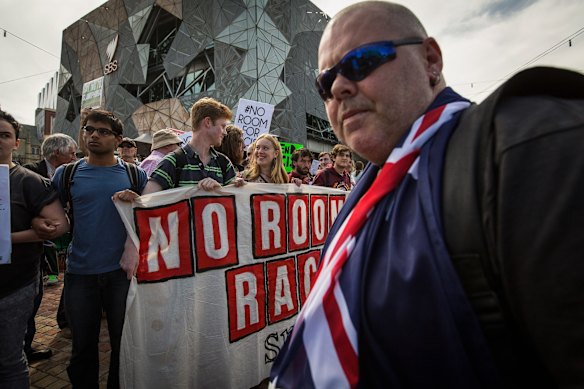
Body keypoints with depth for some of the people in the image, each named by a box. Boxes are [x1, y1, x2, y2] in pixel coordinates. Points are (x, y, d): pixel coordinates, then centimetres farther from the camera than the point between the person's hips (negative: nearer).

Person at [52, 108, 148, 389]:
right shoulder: (67, 173, 3)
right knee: (83, 345, 17)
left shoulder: (134, 174, -1)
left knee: (124, 343, 14)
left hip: (122, 271, -1)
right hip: (79, 272, 1)